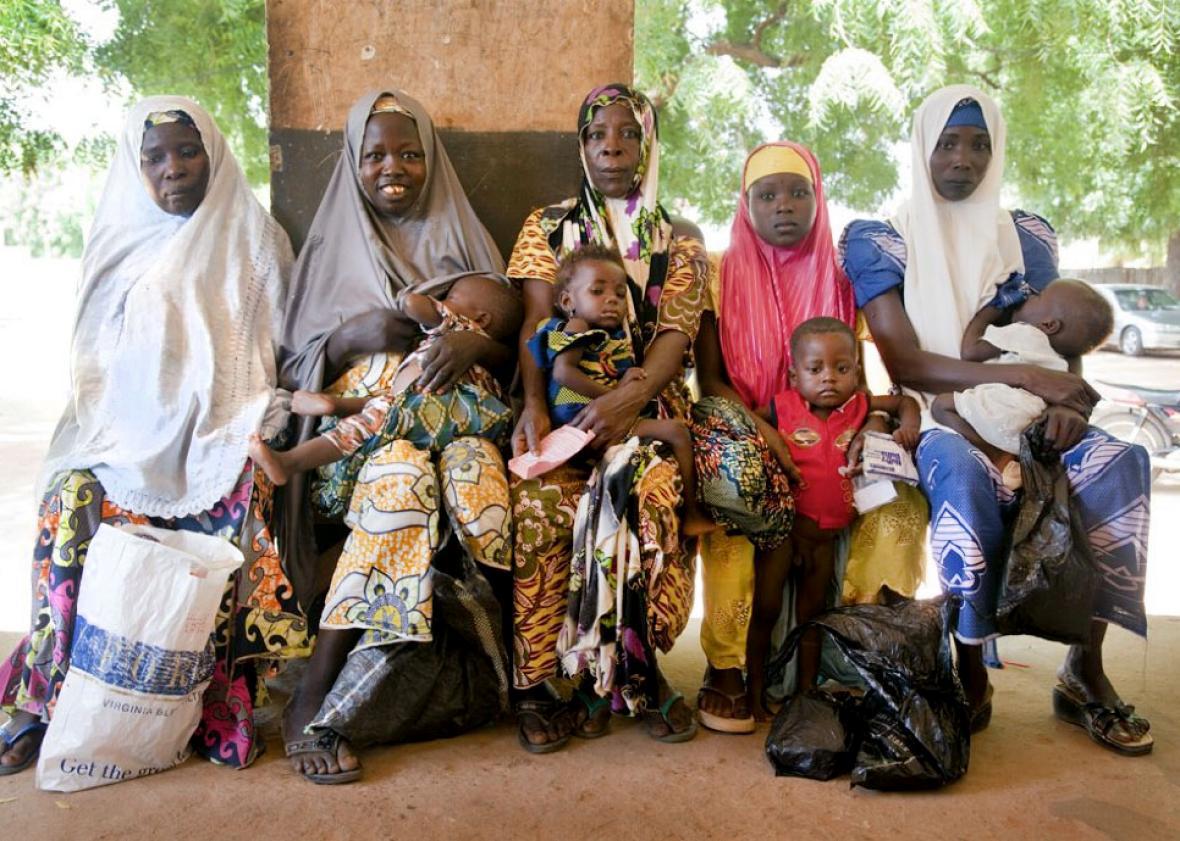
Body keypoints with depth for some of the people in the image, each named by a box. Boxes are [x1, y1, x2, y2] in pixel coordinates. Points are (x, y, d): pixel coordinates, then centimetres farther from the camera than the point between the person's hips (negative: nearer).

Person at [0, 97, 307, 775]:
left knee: (242, 489, -32)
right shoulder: (120, 243, 18)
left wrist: (251, 422, -9)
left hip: (221, 423, -2)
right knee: (74, 493, -26)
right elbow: (94, 362, 17)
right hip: (129, 425, 3)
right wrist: (108, 430, 0)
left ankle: (219, 701, -23)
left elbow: (271, 350, 8)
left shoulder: (253, 238, 11)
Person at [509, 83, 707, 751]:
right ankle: (541, 681, -16)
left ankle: (629, 669, -13)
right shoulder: (547, 227, 15)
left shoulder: (680, 240, 14)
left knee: (643, 489, -33)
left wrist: (629, 397, -22)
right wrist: (534, 406, -18)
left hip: (649, 404, 0)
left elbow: (677, 332, -1)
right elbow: (536, 324, 2)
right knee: (540, 493, -31)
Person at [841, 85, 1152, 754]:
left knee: (1118, 460, -26)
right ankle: (971, 672, -21)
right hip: (932, 420, -3)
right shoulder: (877, 241, 2)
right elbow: (905, 362, -9)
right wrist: (1022, 374, -20)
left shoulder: (1028, 236, 15)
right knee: (965, 474, -38)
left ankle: (1086, 670, -15)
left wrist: (1063, 398, -17)